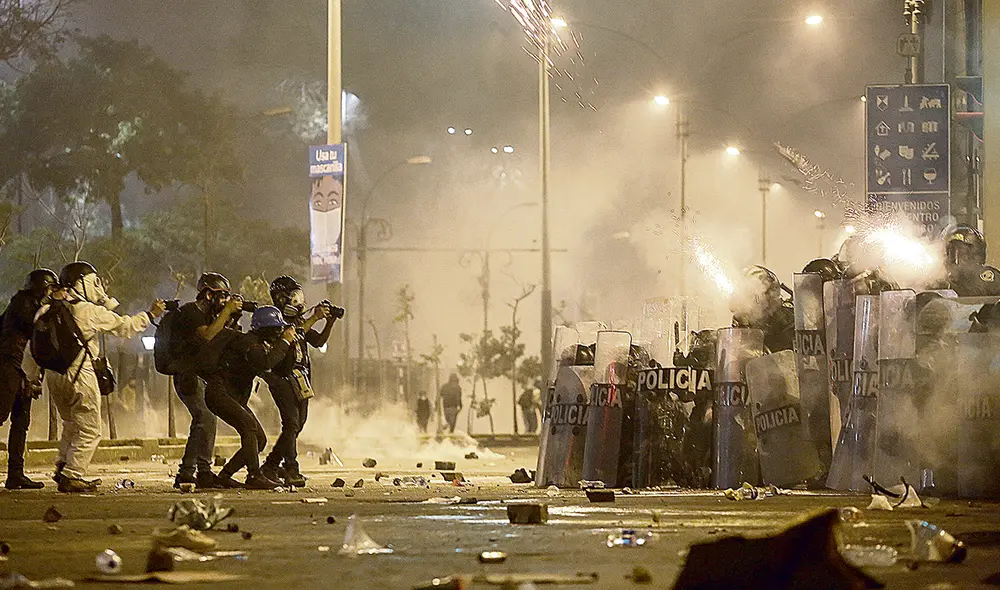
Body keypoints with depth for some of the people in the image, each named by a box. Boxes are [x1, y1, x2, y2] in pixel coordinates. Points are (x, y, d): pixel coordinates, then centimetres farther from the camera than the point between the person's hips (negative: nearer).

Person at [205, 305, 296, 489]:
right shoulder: (247, 341, -17)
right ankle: (255, 476, -31)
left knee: (260, 439, 3)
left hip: (236, 397, 10)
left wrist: (289, 345, 7)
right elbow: (265, 363, -34)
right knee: (248, 425, -27)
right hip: (218, 391, -10)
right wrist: (284, 342, -24)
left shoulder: (262, 344, 14)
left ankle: (224, 476, 9)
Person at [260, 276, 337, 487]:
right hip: (283, 379, -9)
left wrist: (330, 322, -2)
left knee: (297, 425, 11)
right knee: (291, 423, -18)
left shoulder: (298, 320, 16)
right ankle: (291, 470, -22)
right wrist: (314, 318, -27)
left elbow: (318, 341, 13)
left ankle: (271, 466, 22)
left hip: (300, 381, 9)